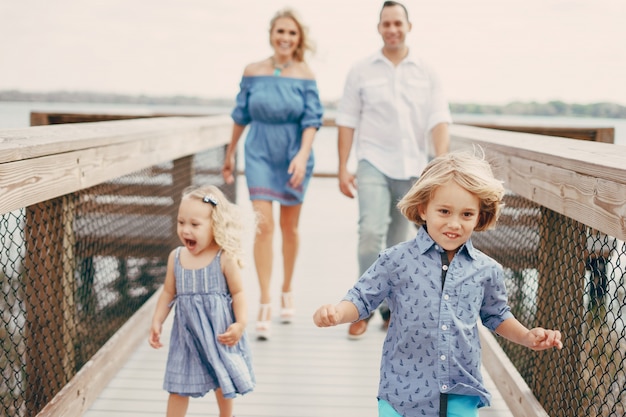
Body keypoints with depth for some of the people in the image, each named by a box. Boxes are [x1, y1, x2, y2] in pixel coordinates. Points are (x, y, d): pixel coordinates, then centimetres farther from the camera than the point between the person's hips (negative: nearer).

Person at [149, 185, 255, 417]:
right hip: (187, 333, 2)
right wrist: (157, 322, 1)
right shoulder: (176, 257, -4)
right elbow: (168, 293, 6)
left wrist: (240, 323, -22)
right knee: (178, 385, 6)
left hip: (218, 330, -2)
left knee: (223, 381, 18)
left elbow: (238, 293, -11)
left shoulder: (225, 259, -15)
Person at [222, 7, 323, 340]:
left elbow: (311, 121, -8)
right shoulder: (253, 72, 0)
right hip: (260, 154, 0)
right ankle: (265, 303, -8)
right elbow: (241, 116, 9)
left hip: (293, 156, 0)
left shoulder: (305, 75, -4)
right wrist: (230, 154, 14)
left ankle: (286, 291, 31)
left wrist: (302, 155, -22)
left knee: (289, 228, 12)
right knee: (263, 226, -11)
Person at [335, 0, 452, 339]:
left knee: (398, 242, 10)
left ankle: (390, 308, 24)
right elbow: (347, 122, 5)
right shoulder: (361, 71, 4)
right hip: (373, 163, -2)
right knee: (371, 232, -19)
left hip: (411, 168, 2)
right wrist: (342, 169, -1)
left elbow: (438, 120, -2)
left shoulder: (426, 73, 6)